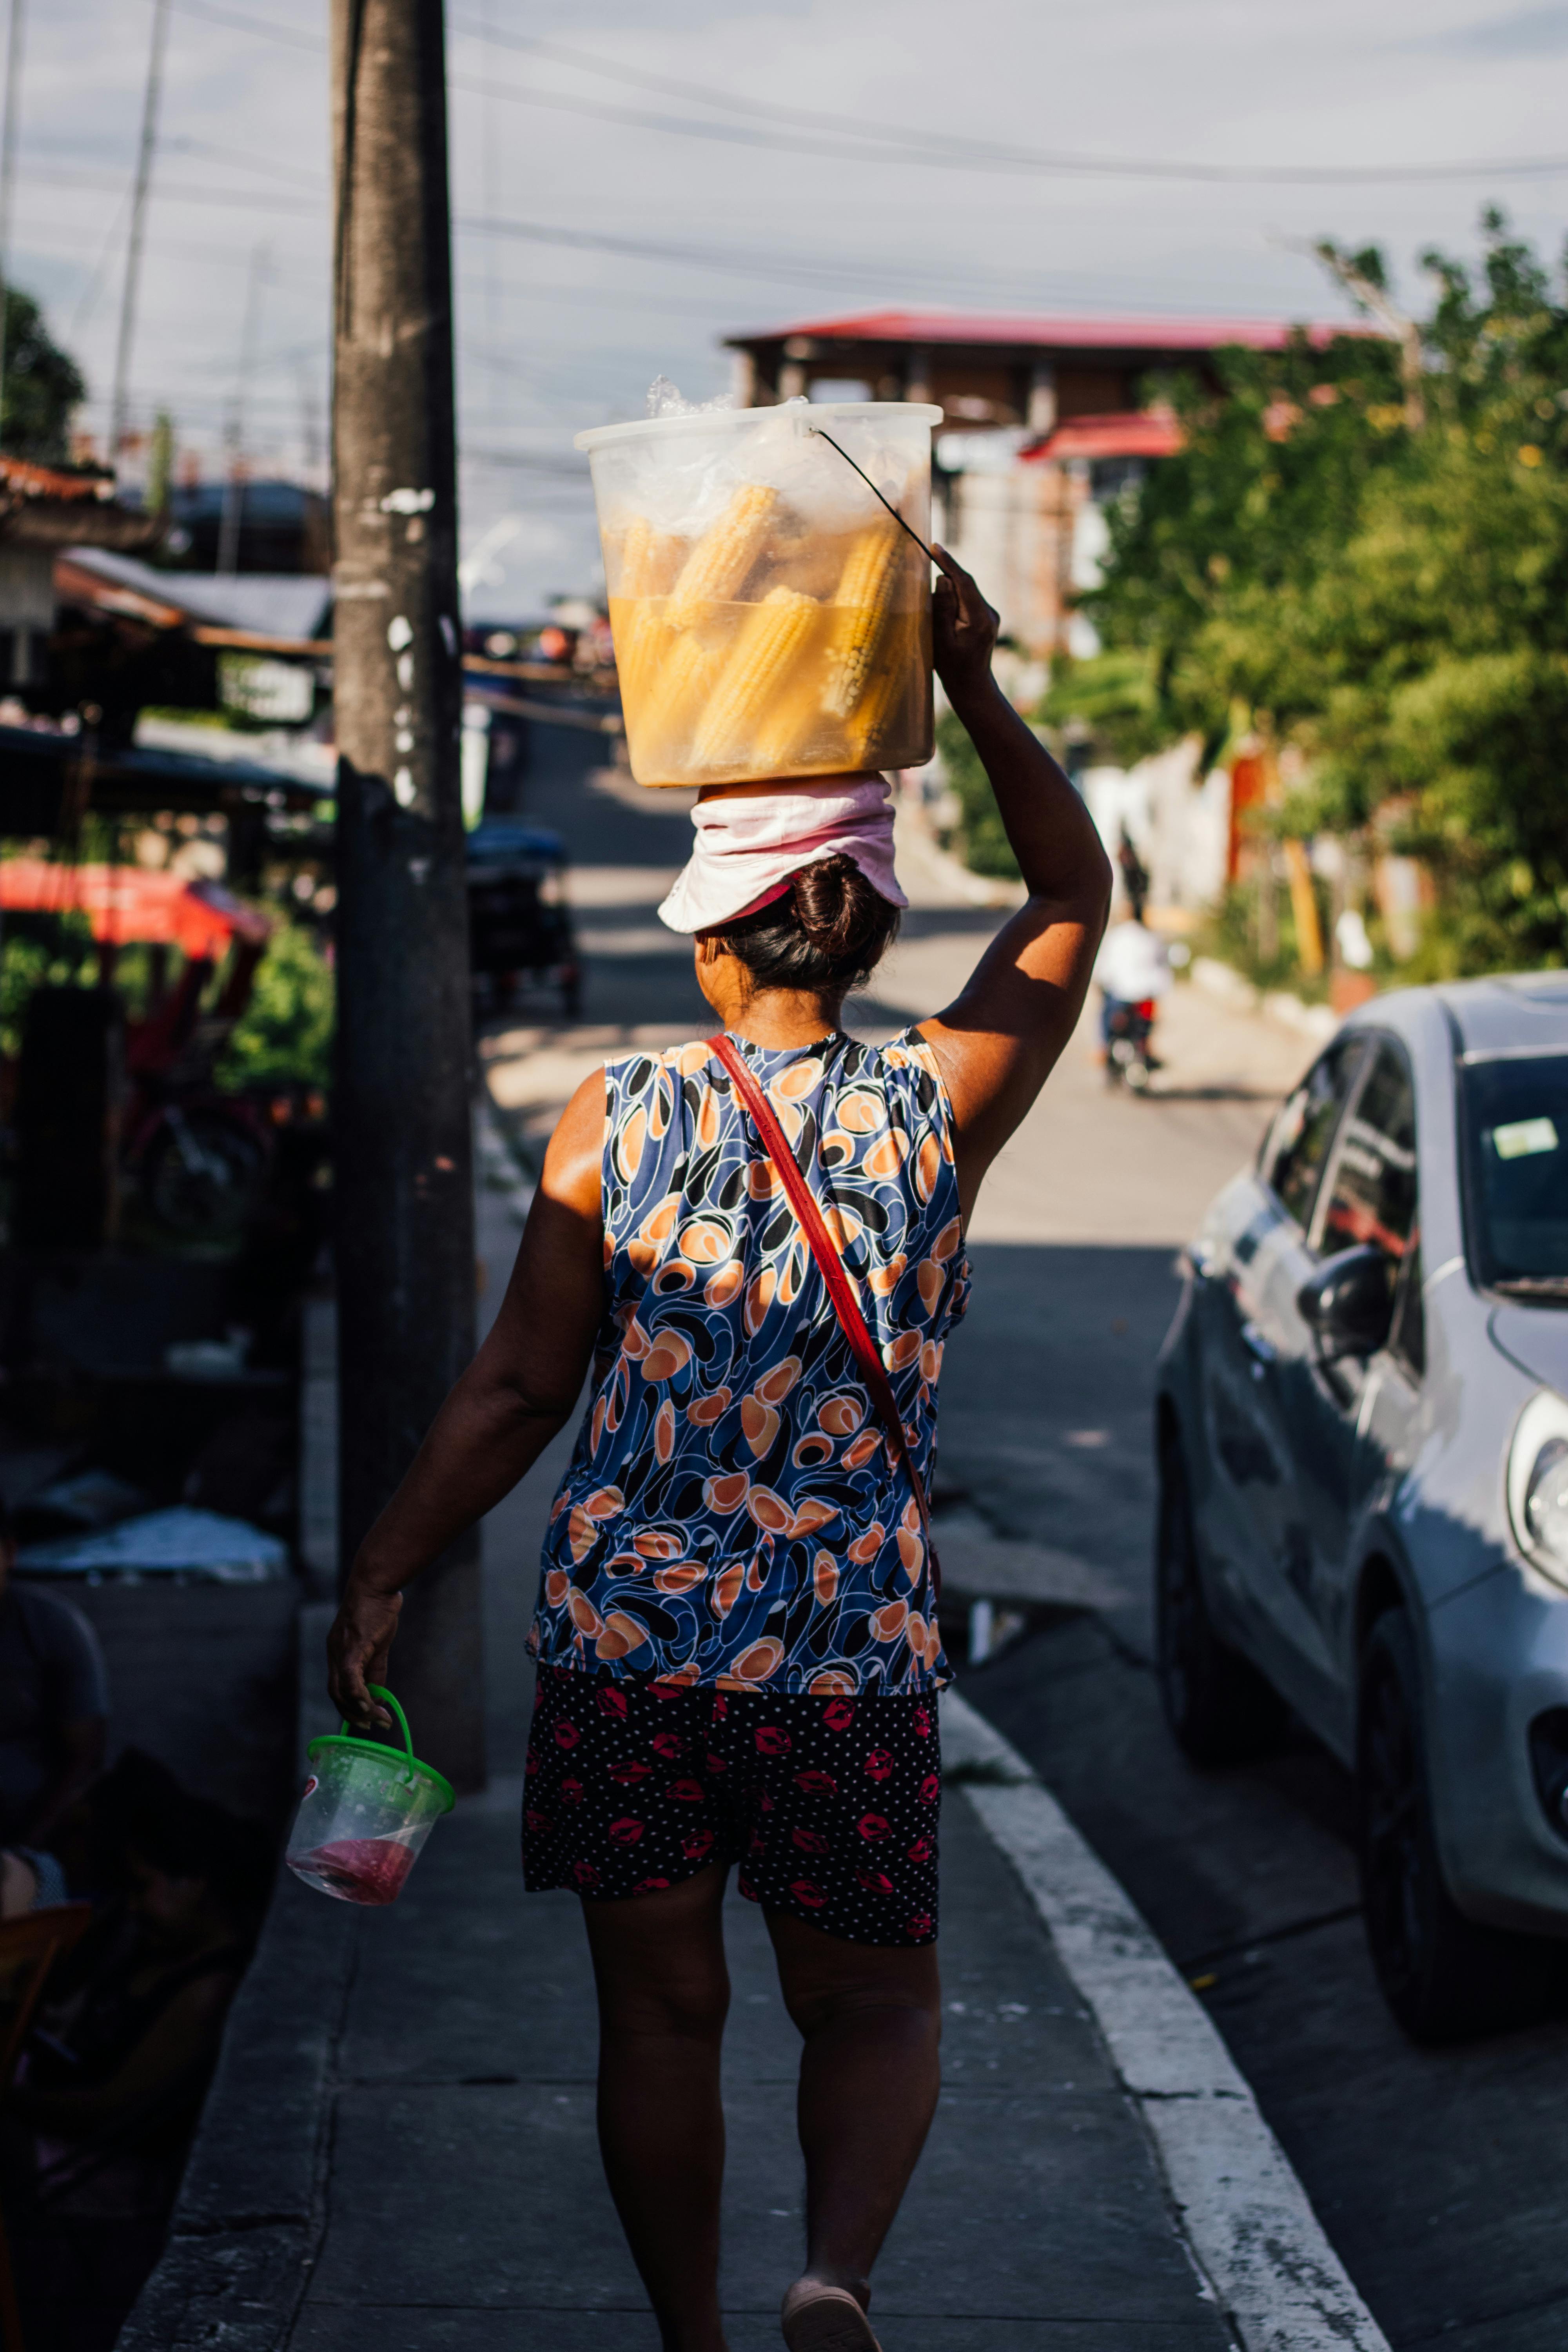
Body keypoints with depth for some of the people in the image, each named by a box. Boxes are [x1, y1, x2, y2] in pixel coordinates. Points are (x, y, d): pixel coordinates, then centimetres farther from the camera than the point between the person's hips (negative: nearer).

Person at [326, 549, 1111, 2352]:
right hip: (849, 1646, 0)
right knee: (872, 2005, 14)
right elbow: (1076, 893, 9)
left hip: (622, 1635, 1)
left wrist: (383, 1573, 6)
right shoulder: (931, 1112, -5)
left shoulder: (613, 1122, -4)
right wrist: (972, 685, 5)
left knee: (659, 2015, 15)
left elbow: (520, 1389, -3)